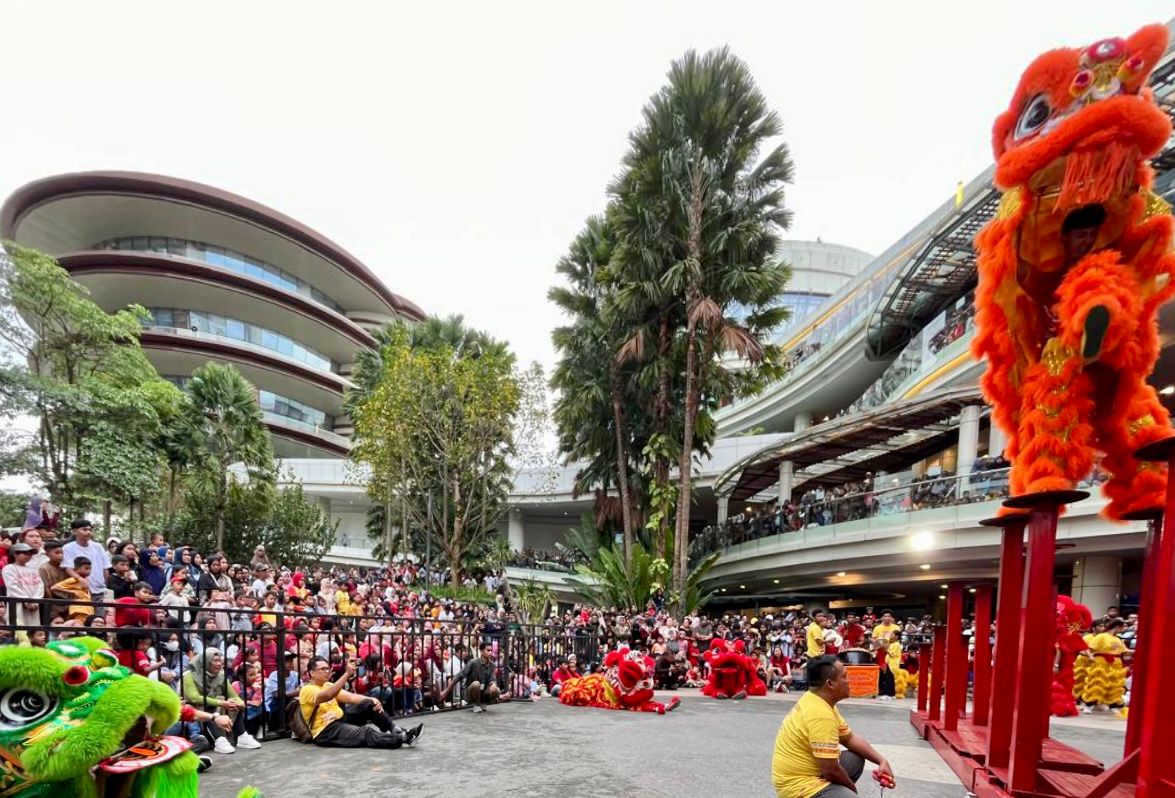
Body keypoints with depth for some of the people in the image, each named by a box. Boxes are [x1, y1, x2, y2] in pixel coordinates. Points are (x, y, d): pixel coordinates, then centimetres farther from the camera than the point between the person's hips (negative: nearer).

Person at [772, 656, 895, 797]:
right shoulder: (820, 715, -26)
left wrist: (881, 760, 5)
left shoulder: (820, 701, 5)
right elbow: (831, 770, -24)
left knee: (856, 759, 18)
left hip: (803, 772, 10)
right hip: (798, 784, -10)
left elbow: (850, 738, 16)